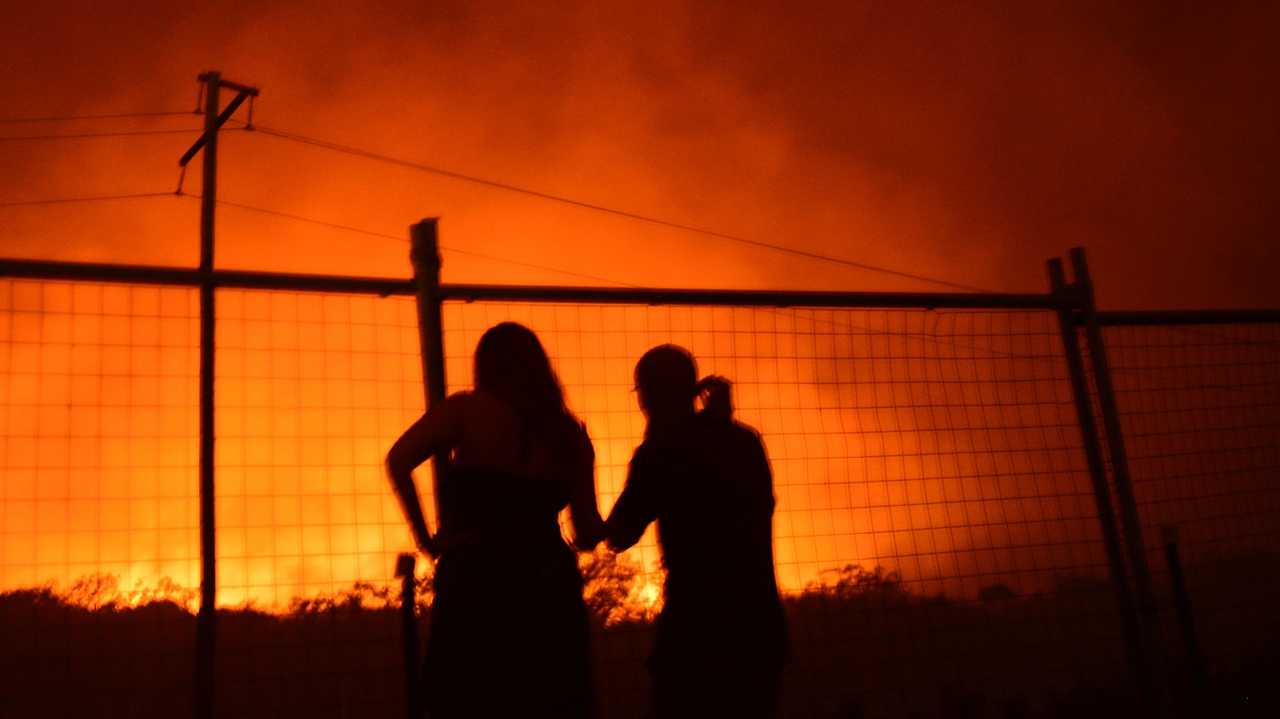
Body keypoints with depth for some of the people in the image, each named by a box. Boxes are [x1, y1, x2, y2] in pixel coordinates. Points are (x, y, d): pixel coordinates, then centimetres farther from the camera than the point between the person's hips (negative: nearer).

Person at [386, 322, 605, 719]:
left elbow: (398, 459, -16)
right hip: (550, 586, 3)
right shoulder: (571, 432, 7)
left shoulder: (466, 409, -2)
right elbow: (588, 535, 7)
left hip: (477, 584, -3)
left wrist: (426, 539, -6)